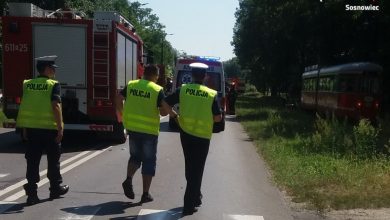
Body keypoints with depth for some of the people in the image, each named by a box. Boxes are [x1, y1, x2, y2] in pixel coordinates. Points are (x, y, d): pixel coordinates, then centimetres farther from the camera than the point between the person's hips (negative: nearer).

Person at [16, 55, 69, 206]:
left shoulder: (27, 84, 8)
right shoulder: (53, 85, -8)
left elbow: (24, 106, 10)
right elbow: (55, 106, -17)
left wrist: (25, 128, 17)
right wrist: (60, 127, -15)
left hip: (31, 127, 4)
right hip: (49, 127, -4)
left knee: (32, 161, 7)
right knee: (53, 160, 12)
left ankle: (31, 193, 6)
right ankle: (56, 189, 25)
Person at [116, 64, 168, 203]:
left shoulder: (131, 85, 2)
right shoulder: (157, 90, -10)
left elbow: (119, 99, 2)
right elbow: (163, 112, -13)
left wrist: (121, 113, 16)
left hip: (132, 128, 4)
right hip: (150, 130, -4)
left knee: (135, 156, 23)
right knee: (149, 161, 8)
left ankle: (128, 179, 1)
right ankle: (146, 194, 11)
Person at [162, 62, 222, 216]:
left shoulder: (183, 90, -3)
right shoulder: (211, 94, -6)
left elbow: (165, 104, -4)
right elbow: (218, 117, -3)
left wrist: (174, 116, 10)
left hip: (186, 133, 2)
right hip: (203, 136, -2)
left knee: (190, 166, 21)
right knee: (197, 169, 6)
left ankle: (195, 196, 35)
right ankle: (189, 205, 5)